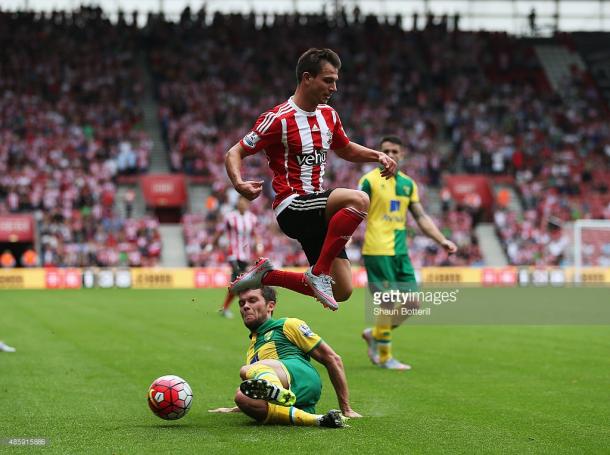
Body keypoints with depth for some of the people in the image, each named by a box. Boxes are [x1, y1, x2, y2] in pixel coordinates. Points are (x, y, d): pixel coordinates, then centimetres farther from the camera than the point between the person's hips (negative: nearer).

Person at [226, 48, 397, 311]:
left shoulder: (328, 115, 10)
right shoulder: (279, 119, -12)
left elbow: (345, 150, 28)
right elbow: (234, 154, -9)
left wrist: (378, 156, 10)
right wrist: (239, 184, -29)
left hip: (318, 213, 8)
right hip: (291, 207, -8)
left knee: (342, 291, 3)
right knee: (359, 200, -31)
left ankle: (265, 276, 18)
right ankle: (320, 272, -21)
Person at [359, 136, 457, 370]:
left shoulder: (408, 183, 14)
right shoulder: (369, 180, -4)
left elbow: (421, 217, 17)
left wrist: (442, 240, 10)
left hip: (400, 252, 6)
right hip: (377, 251, -6)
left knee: (412, 304, 4)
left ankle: (374, 334, 24)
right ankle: (384, 357, 7)